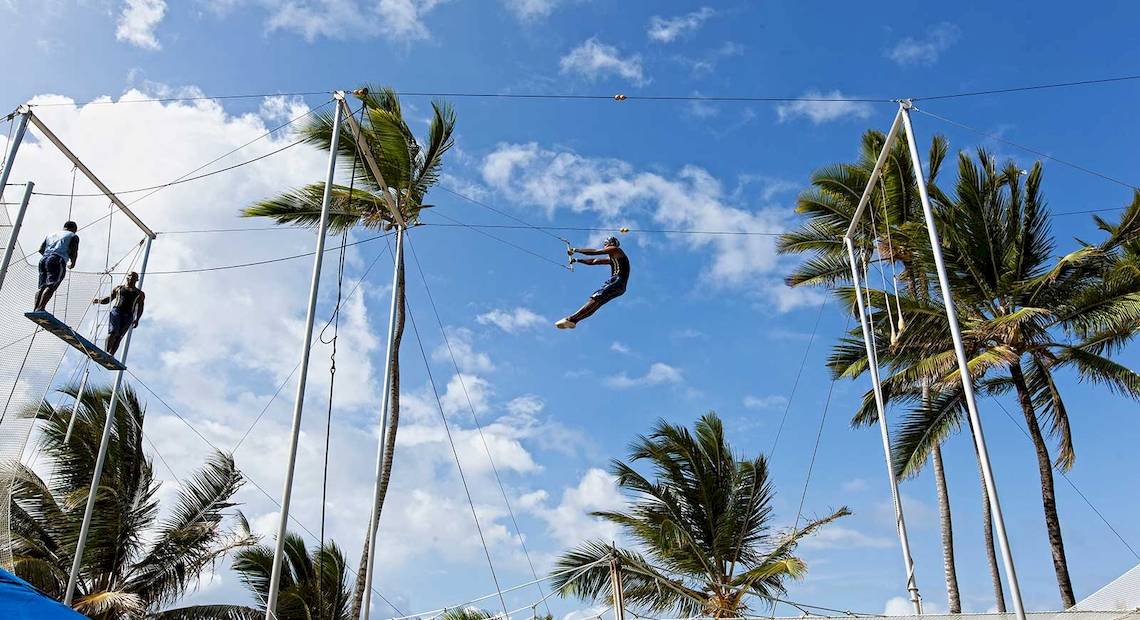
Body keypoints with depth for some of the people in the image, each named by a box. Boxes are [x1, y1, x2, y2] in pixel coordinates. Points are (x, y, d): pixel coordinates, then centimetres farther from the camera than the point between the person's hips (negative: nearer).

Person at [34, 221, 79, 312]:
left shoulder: (51, 235, 31)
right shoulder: (73, 236, 14)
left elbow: (41, 249, 21)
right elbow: (73, 251, -1)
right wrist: (73, 263, 14)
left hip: (43, 260, 6)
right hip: (57, 261, -6)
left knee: (42, 286, 0)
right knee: (51, 286, -17)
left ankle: (36, 309, -16)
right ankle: (40, 308, -32)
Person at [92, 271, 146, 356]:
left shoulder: (140, 294, 17)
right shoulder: (118, 288, 23)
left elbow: (139, 308, 10)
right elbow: (109, 298, 22)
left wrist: (136, 319, -6)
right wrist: (99, 300, 0)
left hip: (128, 315, 0)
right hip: (116, 311, 0)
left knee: (119, 337, -13)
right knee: (112, 333, -21)